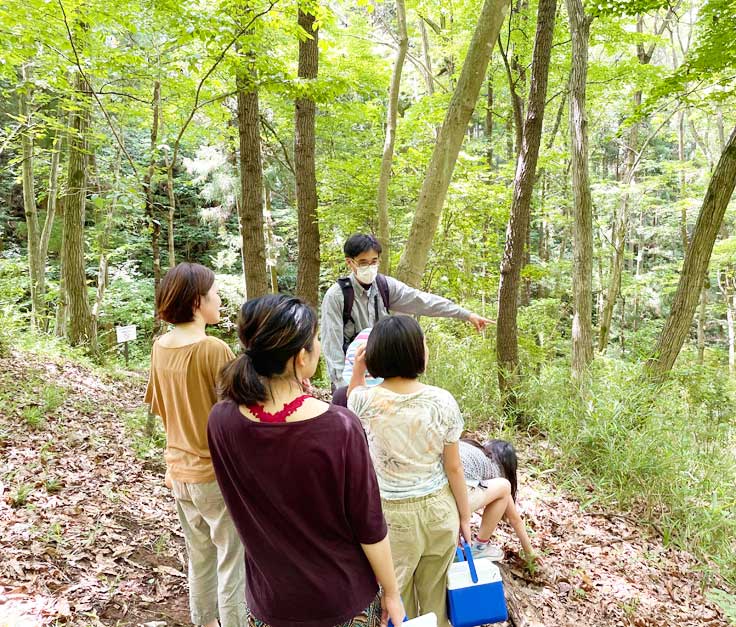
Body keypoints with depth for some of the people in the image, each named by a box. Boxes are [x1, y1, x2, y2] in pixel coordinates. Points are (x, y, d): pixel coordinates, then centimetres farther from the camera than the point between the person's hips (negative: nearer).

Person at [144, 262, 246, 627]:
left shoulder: (160, 348, -1)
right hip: (218, 474, -7)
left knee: (199, 559, 23)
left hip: (180, 471, 7)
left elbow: (162, 409, 9)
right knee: (232, 563, 11)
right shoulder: (214, 349, -23)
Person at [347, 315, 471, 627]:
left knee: (396, 596, 21)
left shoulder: (364, 400, -17)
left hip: (392, 514, -1)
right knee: (435, 594, 23)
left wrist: (357, 373, -2)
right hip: (439, 510, 1)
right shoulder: (442, 401, -16)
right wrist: (465, 516, 6)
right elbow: (453, 468, -7)